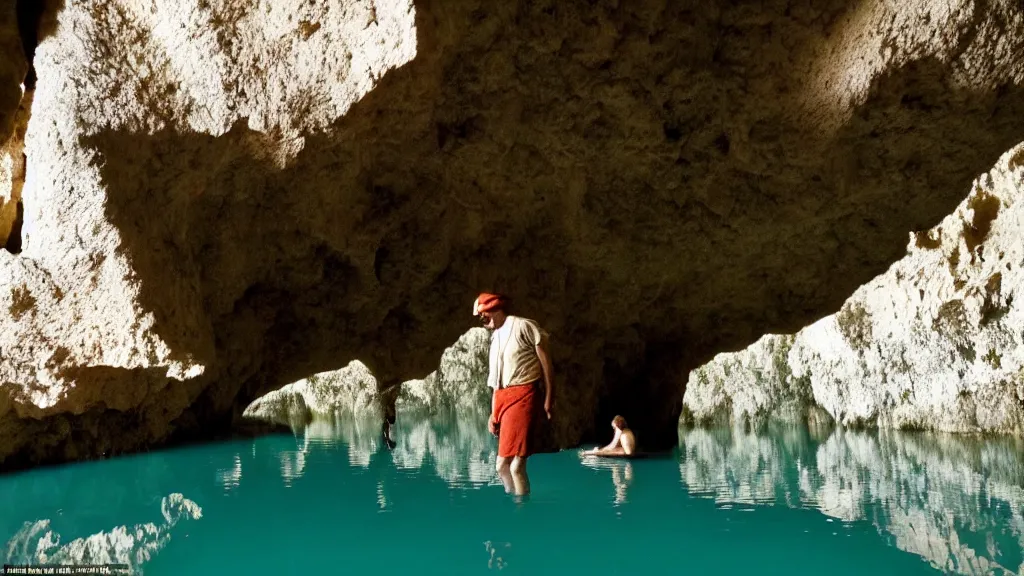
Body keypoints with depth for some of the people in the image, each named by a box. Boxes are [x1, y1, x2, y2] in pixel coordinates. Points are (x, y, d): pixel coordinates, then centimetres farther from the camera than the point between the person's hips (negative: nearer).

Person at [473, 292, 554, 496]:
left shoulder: (523, 326, -2)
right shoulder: (495, 337, 21)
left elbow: (545, 361, -4)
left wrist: (548, 398, -10)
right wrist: (493, 413, 17)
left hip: (522, 395, -8)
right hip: (502, 398, 8)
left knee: (516, 463, -13)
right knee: (503, 463, 8)